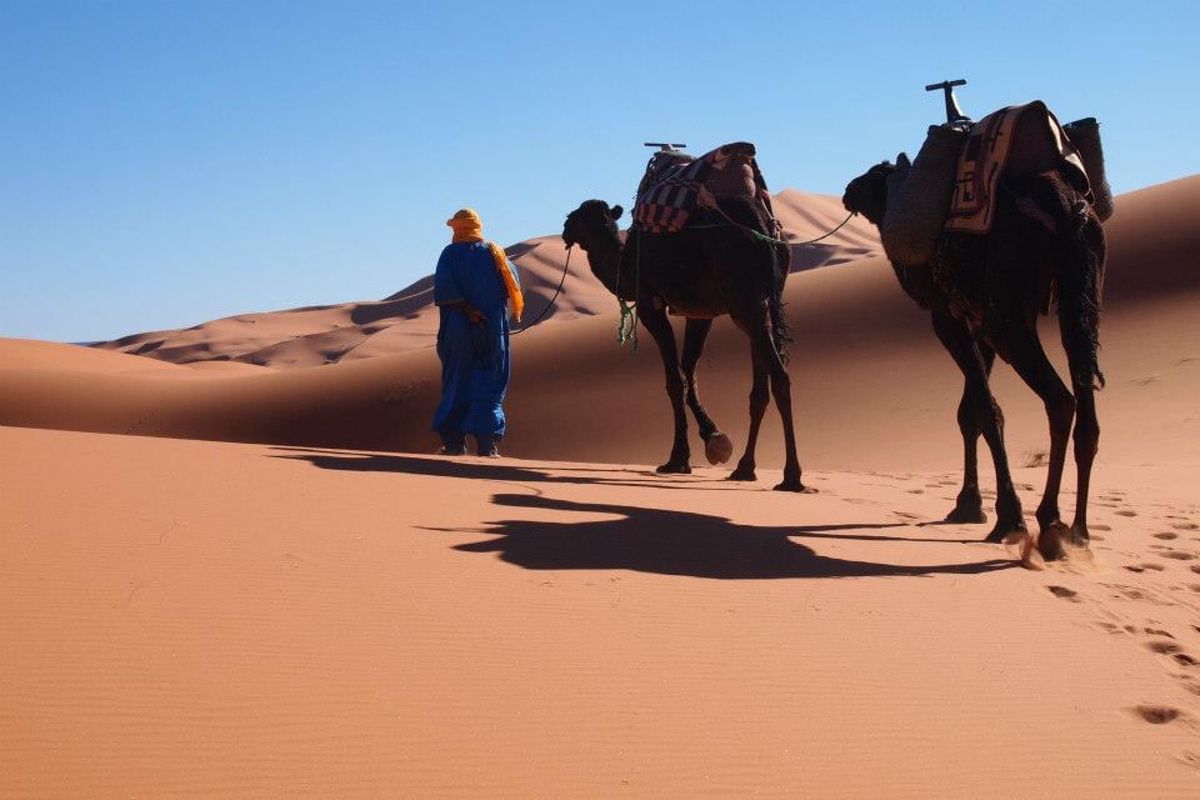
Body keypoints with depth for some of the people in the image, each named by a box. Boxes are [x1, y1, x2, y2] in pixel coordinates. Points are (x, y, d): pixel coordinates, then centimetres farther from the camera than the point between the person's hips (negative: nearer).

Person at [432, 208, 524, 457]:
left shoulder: (451, 253, -1)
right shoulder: (495, 252, 6)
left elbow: (443, 287, -15)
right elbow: (513, 284, -1)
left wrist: (466, 309, -13)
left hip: (458, 327, -1)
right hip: (493, 327, 1)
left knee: (457, 383, 8)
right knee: (490, 385, 3)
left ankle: (454, 441, 7)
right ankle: (488, 443, -5)